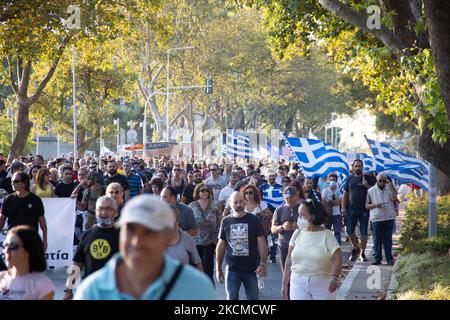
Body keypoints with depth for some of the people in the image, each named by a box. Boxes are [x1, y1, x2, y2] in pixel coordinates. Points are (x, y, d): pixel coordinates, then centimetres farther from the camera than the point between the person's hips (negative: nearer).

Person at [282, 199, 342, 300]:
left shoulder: (327, 235, -5)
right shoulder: (298, 234, 5)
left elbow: (337, 259, -13)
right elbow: (289, 261, 8)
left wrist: (334, 278, -29)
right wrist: (284, 284, 7)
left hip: (322, 284, -2)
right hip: (299, 283, 2)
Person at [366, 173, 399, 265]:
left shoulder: (389, 189, 7)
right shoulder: (371, 191, 6)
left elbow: (395, 199, -4)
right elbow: (367, 205, 5)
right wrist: (374, 205, -11)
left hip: (389, 218, 0)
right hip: (376, 219, 0)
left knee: (388, 240, 3)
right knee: (377, 240, 1)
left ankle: (389, 259, 7)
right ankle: (378, 259, 6)